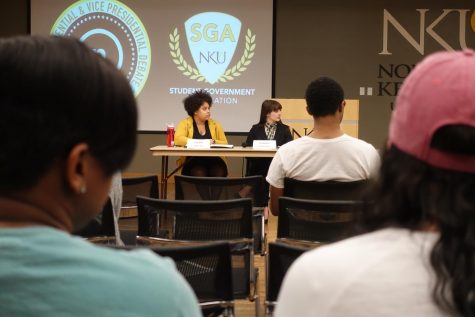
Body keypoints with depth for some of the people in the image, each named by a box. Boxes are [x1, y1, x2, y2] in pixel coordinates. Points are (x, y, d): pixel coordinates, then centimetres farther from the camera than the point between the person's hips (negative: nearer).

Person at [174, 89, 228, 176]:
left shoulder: (215, 124, 14)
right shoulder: (185, 123, 7)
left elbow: (225, 144, 10)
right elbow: (178, 139, -10)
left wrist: (214, 142, -11)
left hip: (213, 161, 2)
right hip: (193, 162, -2)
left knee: (219, 173, -30)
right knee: (199, 174, -34)